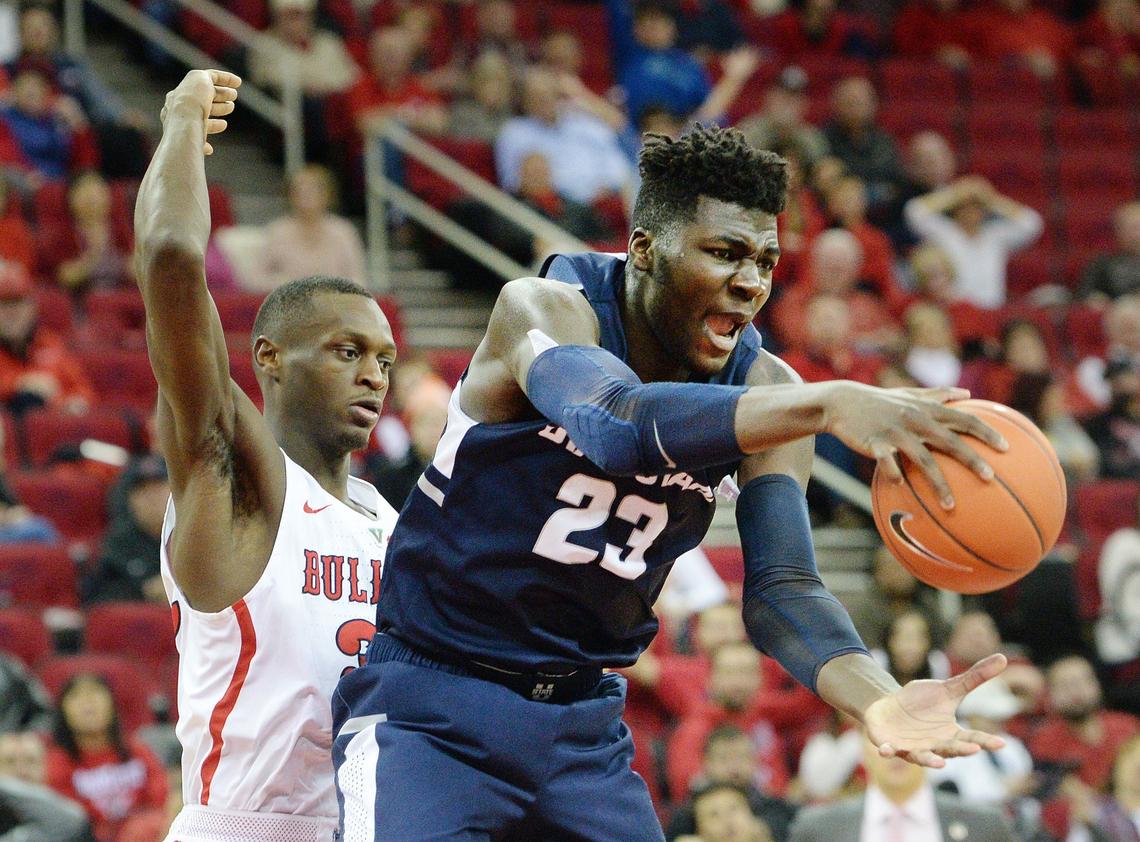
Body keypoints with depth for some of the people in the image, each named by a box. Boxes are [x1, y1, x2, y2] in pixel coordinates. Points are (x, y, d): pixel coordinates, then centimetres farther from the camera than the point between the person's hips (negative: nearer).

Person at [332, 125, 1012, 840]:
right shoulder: (541, 309, -18)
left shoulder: (765, 386, -4)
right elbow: (621, 421, -40)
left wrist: (878, 700, -34)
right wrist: (833, 405, -54)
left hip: (583, 722, 5)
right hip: (430, 702, -5)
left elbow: (782, 587, -12)